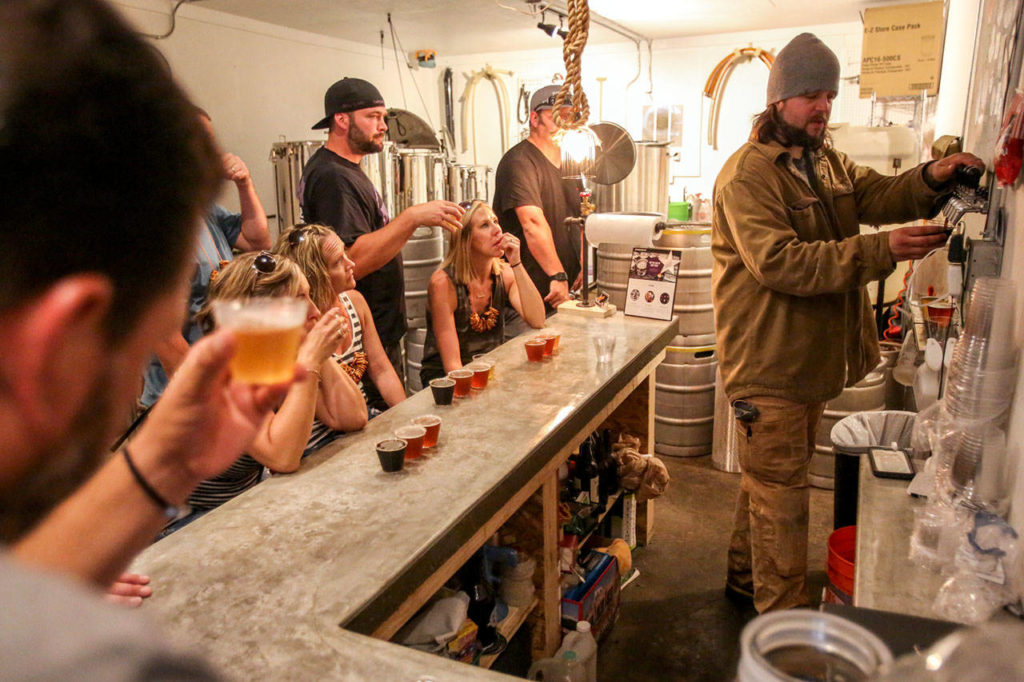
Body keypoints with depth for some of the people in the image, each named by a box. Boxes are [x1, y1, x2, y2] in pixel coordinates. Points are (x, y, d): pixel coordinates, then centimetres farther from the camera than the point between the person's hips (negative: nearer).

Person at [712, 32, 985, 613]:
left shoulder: (829, 163, 15)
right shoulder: (747, 173, -15)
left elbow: (879, 195, 6)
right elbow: (778, 261, -26)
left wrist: (931, 178, -15)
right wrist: (879, 251, -32)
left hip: (812, 356, 9)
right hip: (768, 362, -9)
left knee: (769, 477, 20)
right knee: (781, 489, -2)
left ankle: (746, 576, 37)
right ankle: (783, 619, 12)